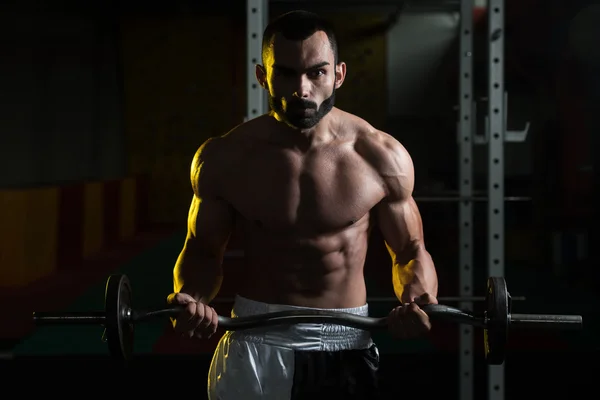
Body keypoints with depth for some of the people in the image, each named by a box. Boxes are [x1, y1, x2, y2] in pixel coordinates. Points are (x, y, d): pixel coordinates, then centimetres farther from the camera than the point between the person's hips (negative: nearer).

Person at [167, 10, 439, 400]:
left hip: (345, 345, 1)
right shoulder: (223, 159, -8)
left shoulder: (382, 157, -8)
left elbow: (410, 250, 4)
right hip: (257, 343, 0)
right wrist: (190, 297, -17)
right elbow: (203, 251, 5)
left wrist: (419, 298, -17)